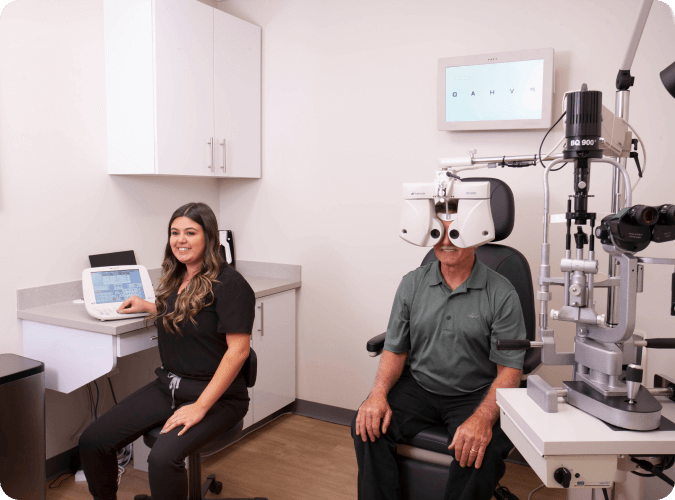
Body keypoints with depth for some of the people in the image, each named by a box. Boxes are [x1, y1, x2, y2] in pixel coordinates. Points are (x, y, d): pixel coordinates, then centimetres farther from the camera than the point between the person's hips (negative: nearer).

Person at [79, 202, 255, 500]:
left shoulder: (229, 284, -15)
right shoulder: (176, 279, 10)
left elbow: (237, 350, -20)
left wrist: (200, 407, -21)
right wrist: (148, 307, 25)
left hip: (217, 396, -7)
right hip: (168, 386, 8)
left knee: (163, 458, -30)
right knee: (92, 441, -4)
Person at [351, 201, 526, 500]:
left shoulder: (501, 294, -8)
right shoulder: (412, 284, 3)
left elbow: (509, 370, -11)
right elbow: (395, 350, 6)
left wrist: (482, 418, -29)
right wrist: (378, 393, -14)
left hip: (474, 395, -2)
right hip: (418, 386, 3)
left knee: (482, 450, -31)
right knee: (368, 424, -21)